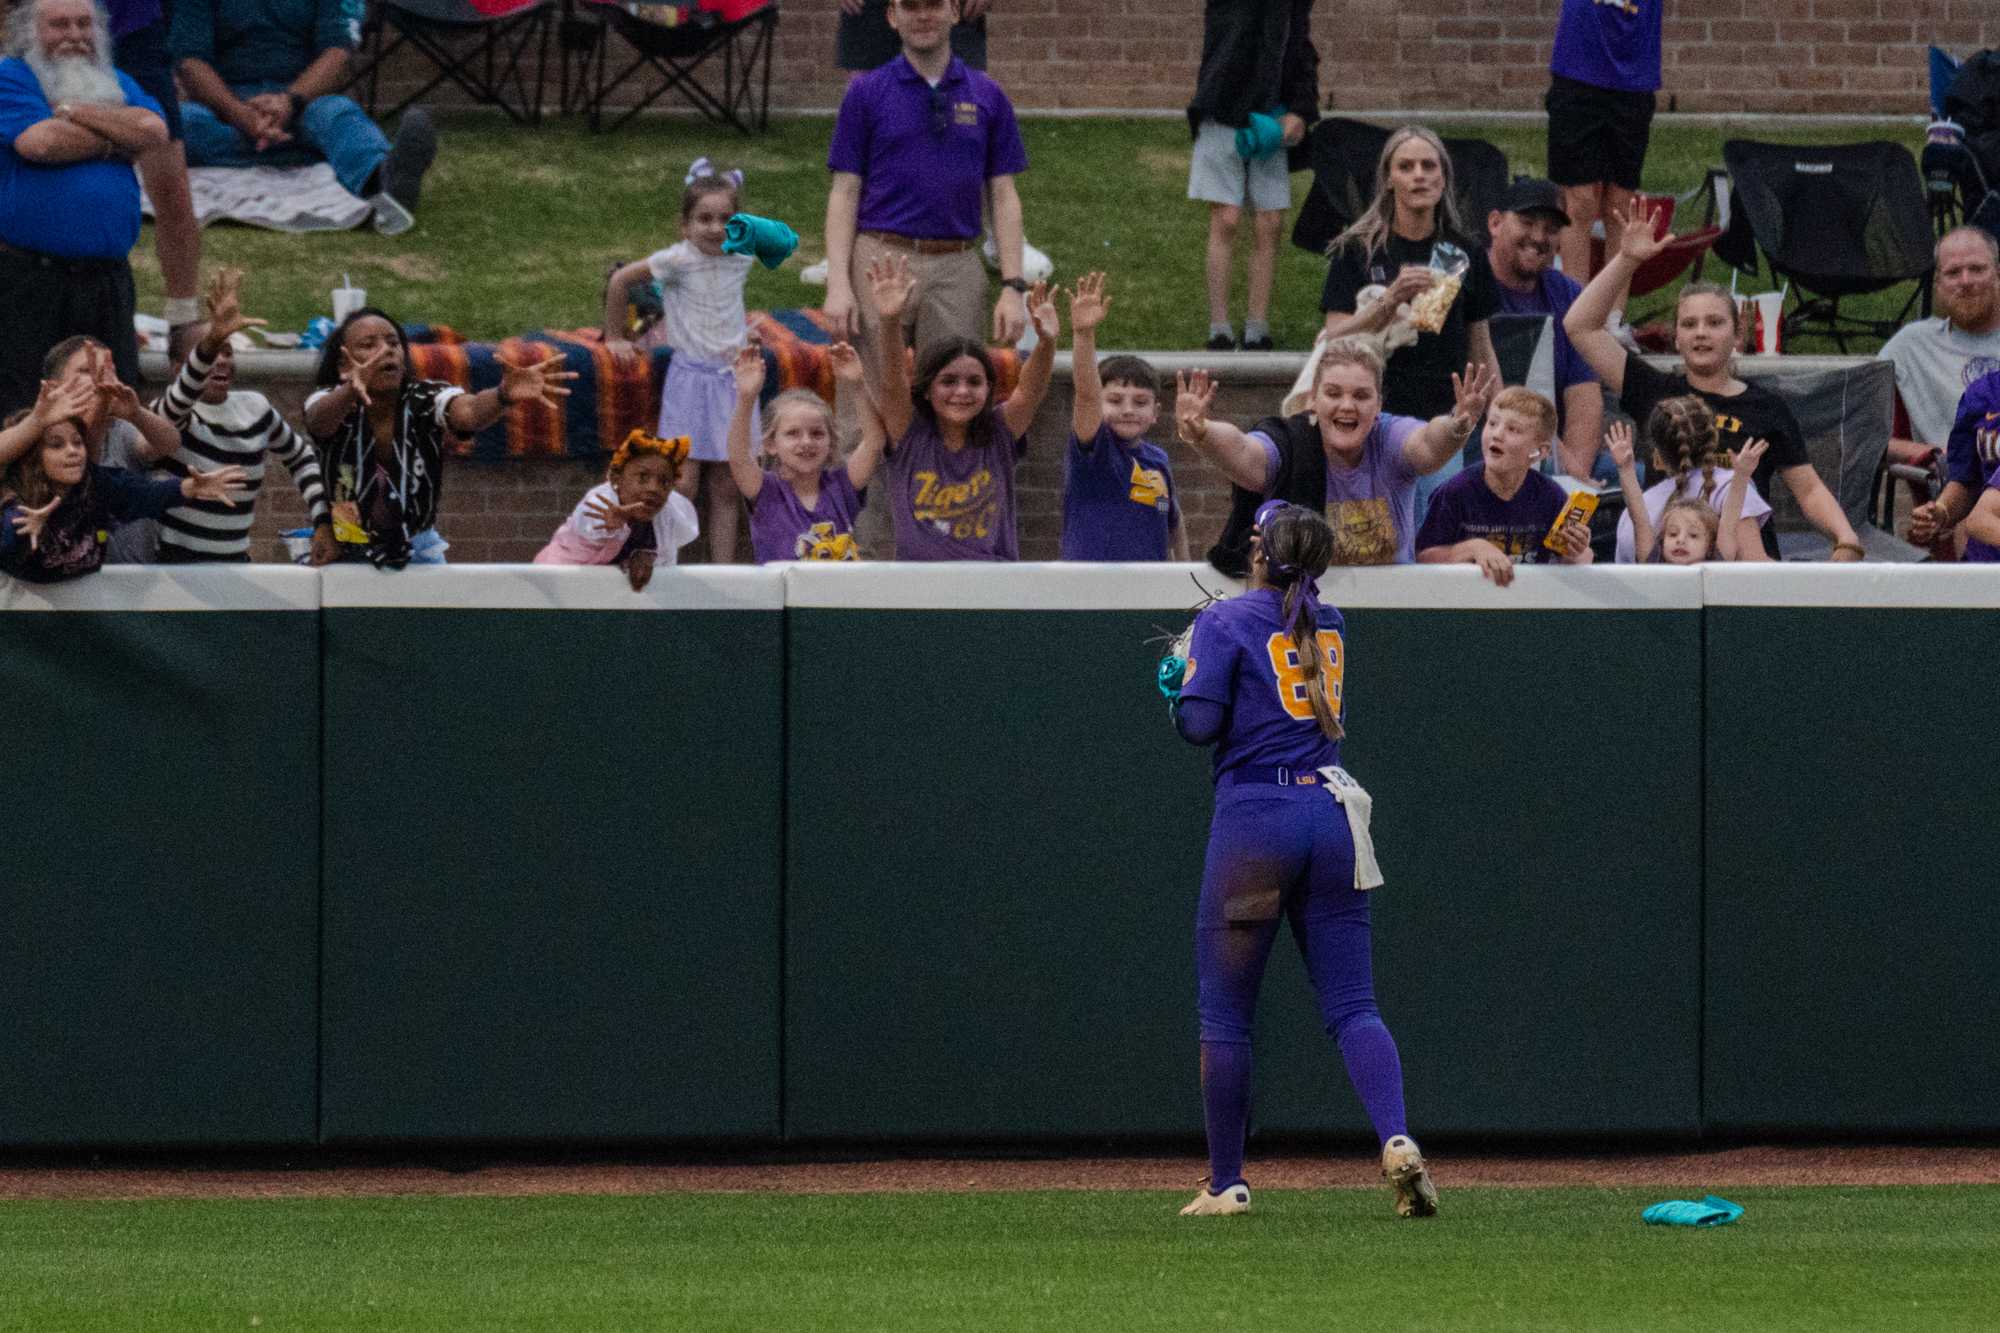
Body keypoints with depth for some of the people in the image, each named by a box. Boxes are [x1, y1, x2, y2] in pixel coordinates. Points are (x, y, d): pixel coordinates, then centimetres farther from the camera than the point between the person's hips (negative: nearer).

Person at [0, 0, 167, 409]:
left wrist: (71, 110, -5)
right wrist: (114, 140, 0)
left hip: (107, 278, 5)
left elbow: (153, 132, -2)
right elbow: (39, 142, -17)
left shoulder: (117, 84, 18)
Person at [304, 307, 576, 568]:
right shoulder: (328, 403, -17)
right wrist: (352, 390, -66)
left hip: (416, 552, 1)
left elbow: (469, 412, -37)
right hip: (343, 554, -1)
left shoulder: (426, 401, -16)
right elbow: (320, 418, -42)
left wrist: (504, 395, -61)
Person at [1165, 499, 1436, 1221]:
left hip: (1255, 818, -5)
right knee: (1352, 1006, 2)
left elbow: (1199, 723, -12)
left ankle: (1226, 1183, 8)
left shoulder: (1224, 622, -4)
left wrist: (1176, 681, 10)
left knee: (1225, 1012, 6)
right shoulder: (1330, 625, 13)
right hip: (1332, 815, 5)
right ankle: (1397, 1140, -21)